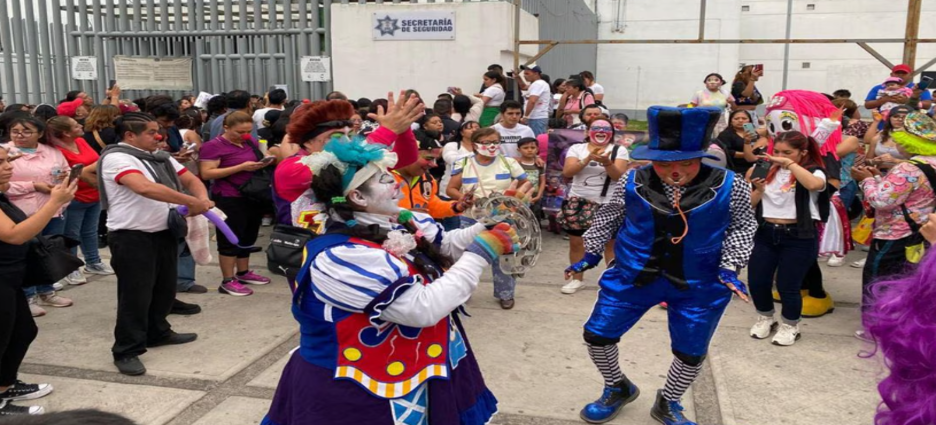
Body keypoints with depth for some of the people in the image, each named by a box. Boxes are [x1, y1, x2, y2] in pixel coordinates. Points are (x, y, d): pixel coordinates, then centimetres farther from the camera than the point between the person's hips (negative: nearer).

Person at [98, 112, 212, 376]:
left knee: (164, 288, 19)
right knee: (135, 294, -2)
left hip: (164, 232, 8)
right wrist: (192, 203, -29)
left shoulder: (160, 157, 12)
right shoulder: (117, 158, -16)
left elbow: (191, 180, 14)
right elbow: (145, 188, -31)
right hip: (132, 237, -8)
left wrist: (202, 200, -10)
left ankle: (158, 333, 37)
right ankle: (126, 351, 10)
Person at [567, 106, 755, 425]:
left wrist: (729, 268, -9)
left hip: (699, 284, -1)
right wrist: (591, 253, 5)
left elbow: (741, 226, 1)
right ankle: (618, 389, 36)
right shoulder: (632, 182, -11)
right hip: (632, 276, 1)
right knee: (596, 335, 7)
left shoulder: (729, 187, -14)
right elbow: (609, 216, 6)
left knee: (691, 353, 10)